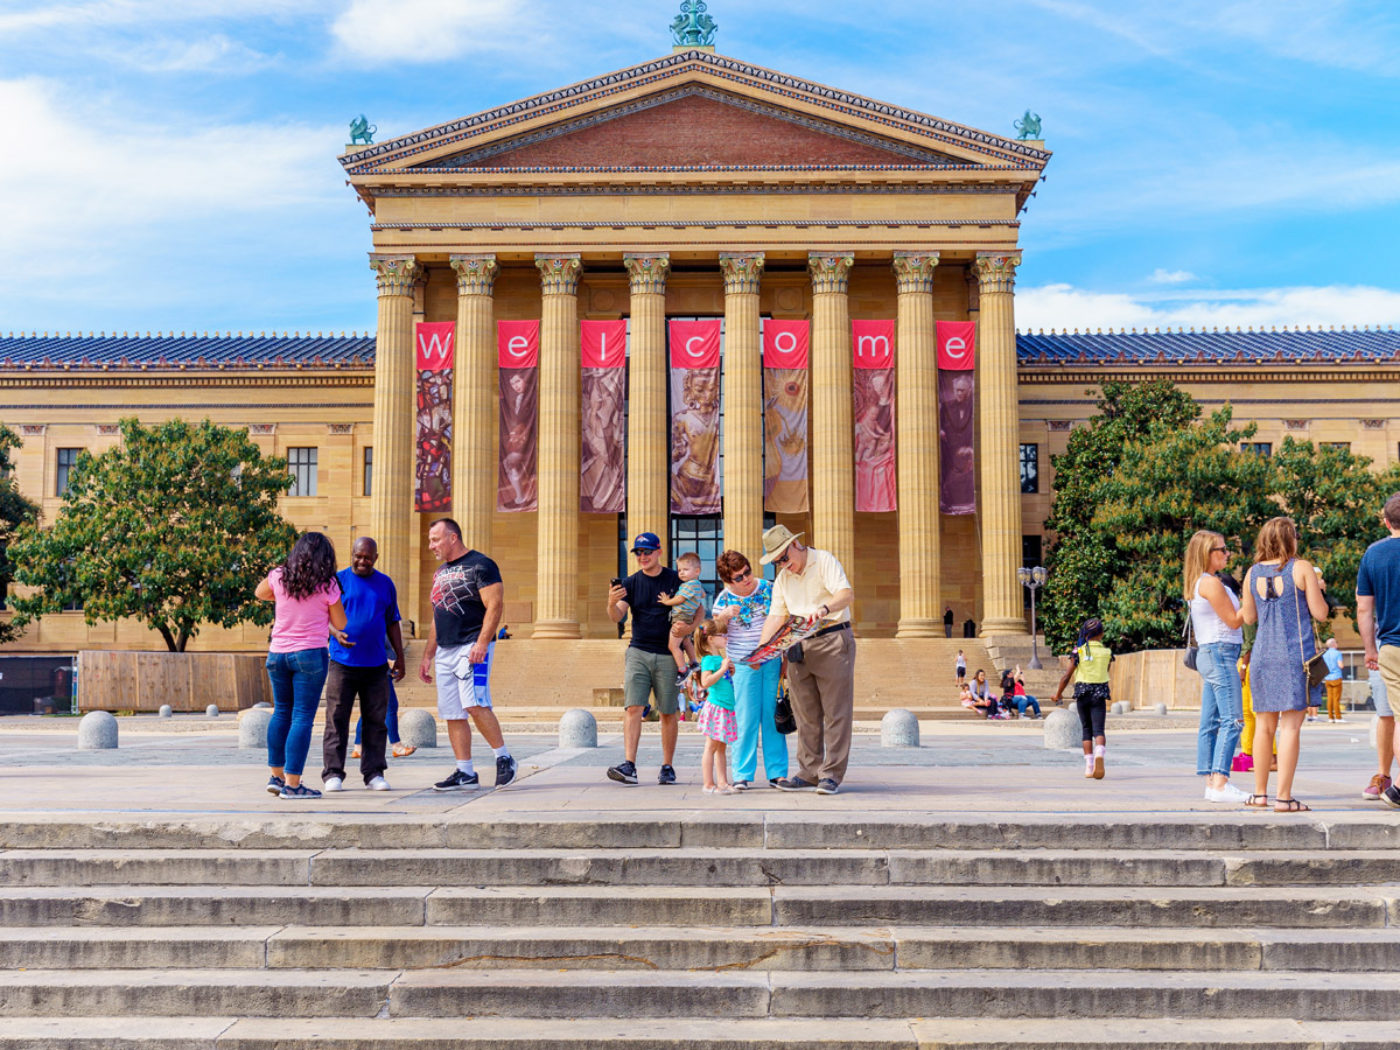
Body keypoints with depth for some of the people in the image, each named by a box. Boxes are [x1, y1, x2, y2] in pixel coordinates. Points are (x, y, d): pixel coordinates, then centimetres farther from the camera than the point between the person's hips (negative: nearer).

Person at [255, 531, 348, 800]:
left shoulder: (278, 577, 3)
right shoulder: (327, 585, -6)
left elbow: (259, 593, 24)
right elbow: (340, 623, 2)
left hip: (277, 653, 5)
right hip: (310, 654, -4)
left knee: (281, 712, 18)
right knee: (302, 717, -3)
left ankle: (276, 775, 21)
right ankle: (292, 784, -5)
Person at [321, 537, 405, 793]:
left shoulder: (386, 584, 12)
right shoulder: (338, 580, 3)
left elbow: (392, 623, 18)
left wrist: (400, 657, 13)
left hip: (376, 665, 3)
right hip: (342, 663, -3)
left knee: (376, 721, 4)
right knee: (337, 720, -2)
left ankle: (374, 773, 11)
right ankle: (333, 774, 4)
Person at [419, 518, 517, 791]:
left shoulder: (480, 565, -5)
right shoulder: (440, 573, 21)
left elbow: (495, 606, -13)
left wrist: (481, 643, -23)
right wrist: (427, 656, 22)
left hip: (472, 647, -8)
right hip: (445, 651, 8)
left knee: (475, 704, -20)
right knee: (451, 713, 4)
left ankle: (504, 758, -6)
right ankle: (465, 773, 8)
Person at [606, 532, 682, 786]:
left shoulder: (676, 579, 3)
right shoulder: (631, 583, 6)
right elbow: (617, 617, -4)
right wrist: (612, 603, -26)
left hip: (668, 655, -1)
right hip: (638, 652, 1)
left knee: (669, 713, 5)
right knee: (633, 708, -11)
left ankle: (667, 767, 14)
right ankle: (629, 766, -17)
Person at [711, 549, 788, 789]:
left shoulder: (769, 589, 2)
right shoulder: (724, 599, -2)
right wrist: (724, 616, -20)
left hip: (772, 662, 1)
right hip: (743, 666, -1)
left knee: (773, 716, 4)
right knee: (745, 720, -1)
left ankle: (776, 772, 10)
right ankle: (742, 775, 6)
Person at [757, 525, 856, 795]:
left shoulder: (824, 561, -5)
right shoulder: (782, 578, 16)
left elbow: (847, 594, -18)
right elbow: (776, 616, 11)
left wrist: (824, 608, -37)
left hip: (833, 643, -6)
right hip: (798, 647, 6)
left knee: (835, 712, -4)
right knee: (806, 714, 7)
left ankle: (832, 774, -2)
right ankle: (809, 773, 12)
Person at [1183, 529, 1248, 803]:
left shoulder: (1197, 584, 17)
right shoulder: (1211, 583, -12)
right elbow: (1233, 620, -11)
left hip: (1207, 654, 10)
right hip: (1220, 652, -10)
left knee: (1210, 722, 7)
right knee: (1232, 720, -13)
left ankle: (1211, 782, 8)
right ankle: (1220, 783, -19)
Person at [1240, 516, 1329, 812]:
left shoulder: (1253, 573, 7)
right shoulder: (1301, 568, -5)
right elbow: (1320, 613, -5)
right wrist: (1316, 589, 13)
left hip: (1263, 654, 4)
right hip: (1295, 654, -4)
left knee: (1264, 725, 12)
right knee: (1290, 726, -4)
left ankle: (1259, 794, 15)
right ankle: (1283, 797, -8)